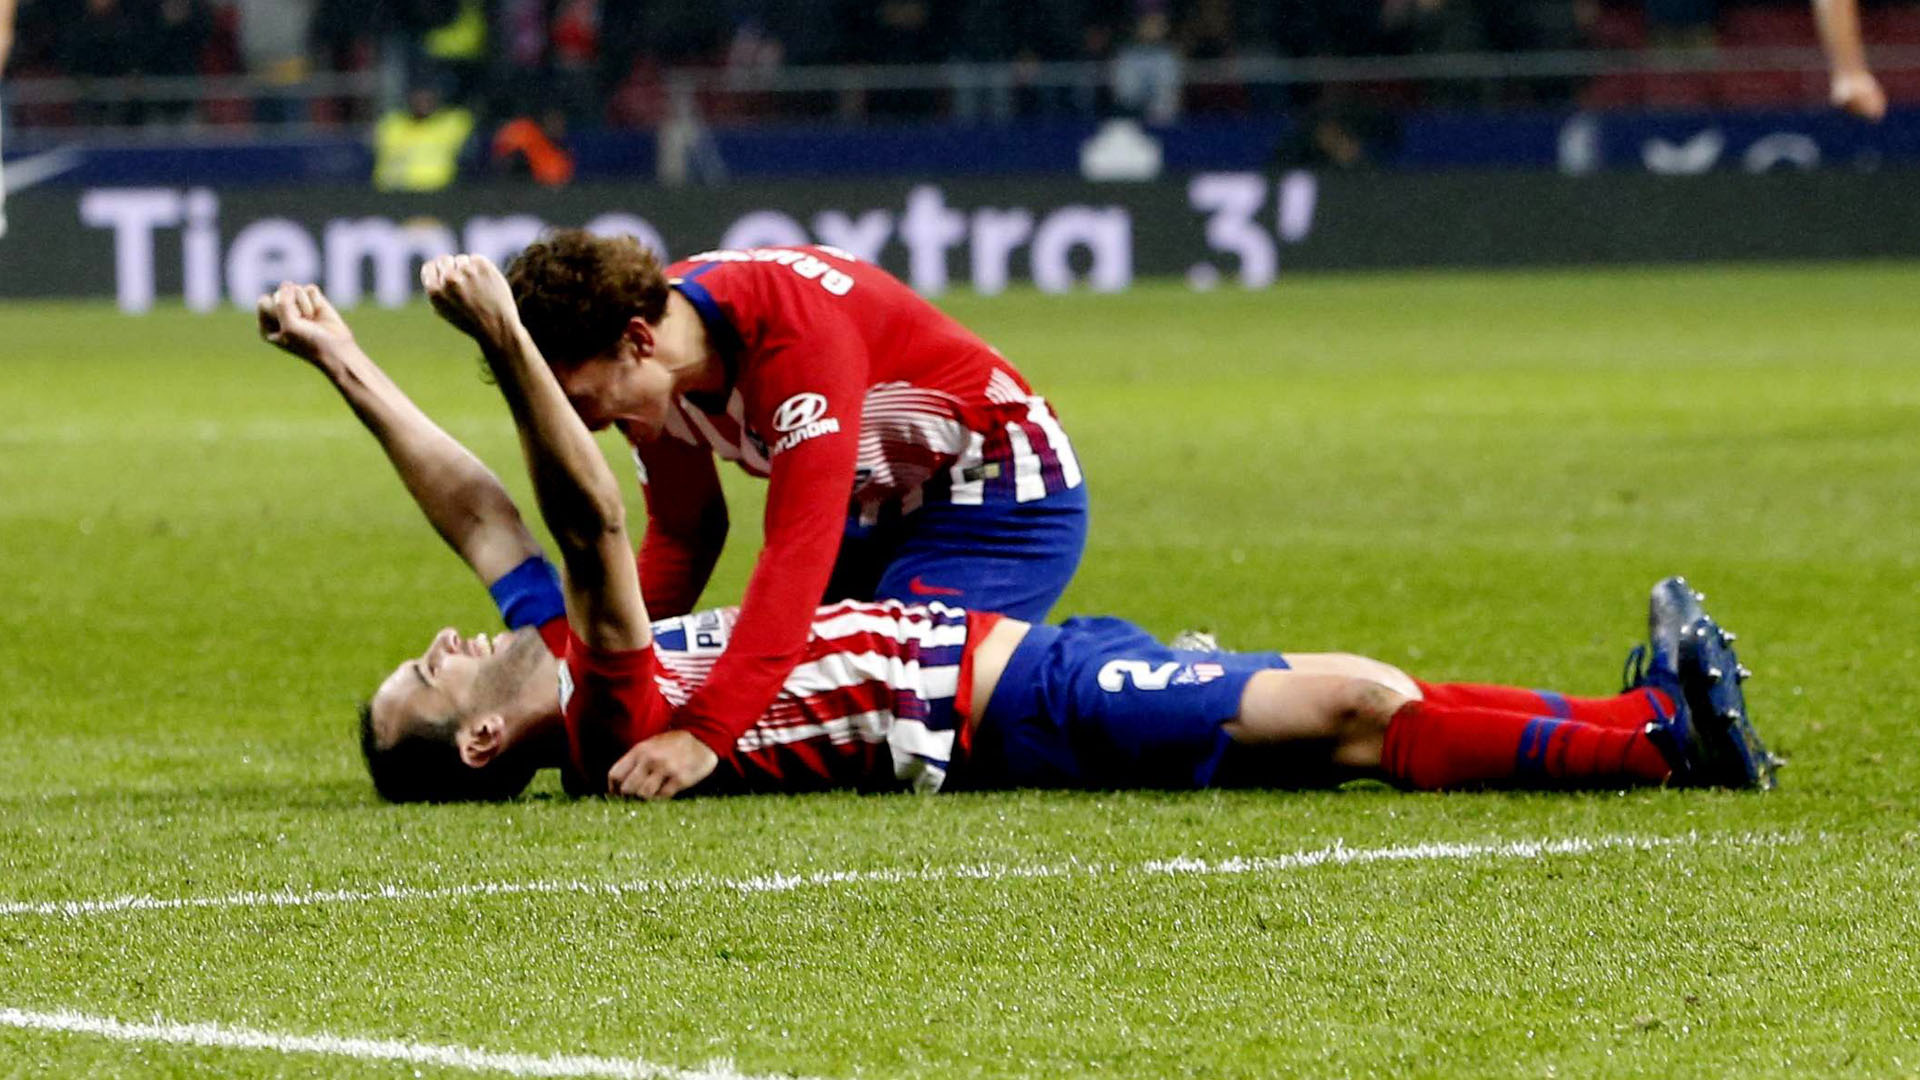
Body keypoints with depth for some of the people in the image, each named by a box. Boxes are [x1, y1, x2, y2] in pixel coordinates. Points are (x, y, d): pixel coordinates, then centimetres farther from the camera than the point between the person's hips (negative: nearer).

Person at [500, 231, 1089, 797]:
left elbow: (798, 549, -42)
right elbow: (680, 534, 4)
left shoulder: (797, 336, -35)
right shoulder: (650, 374, -9)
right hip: (877, 507, 9)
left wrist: (703, 732, -49)